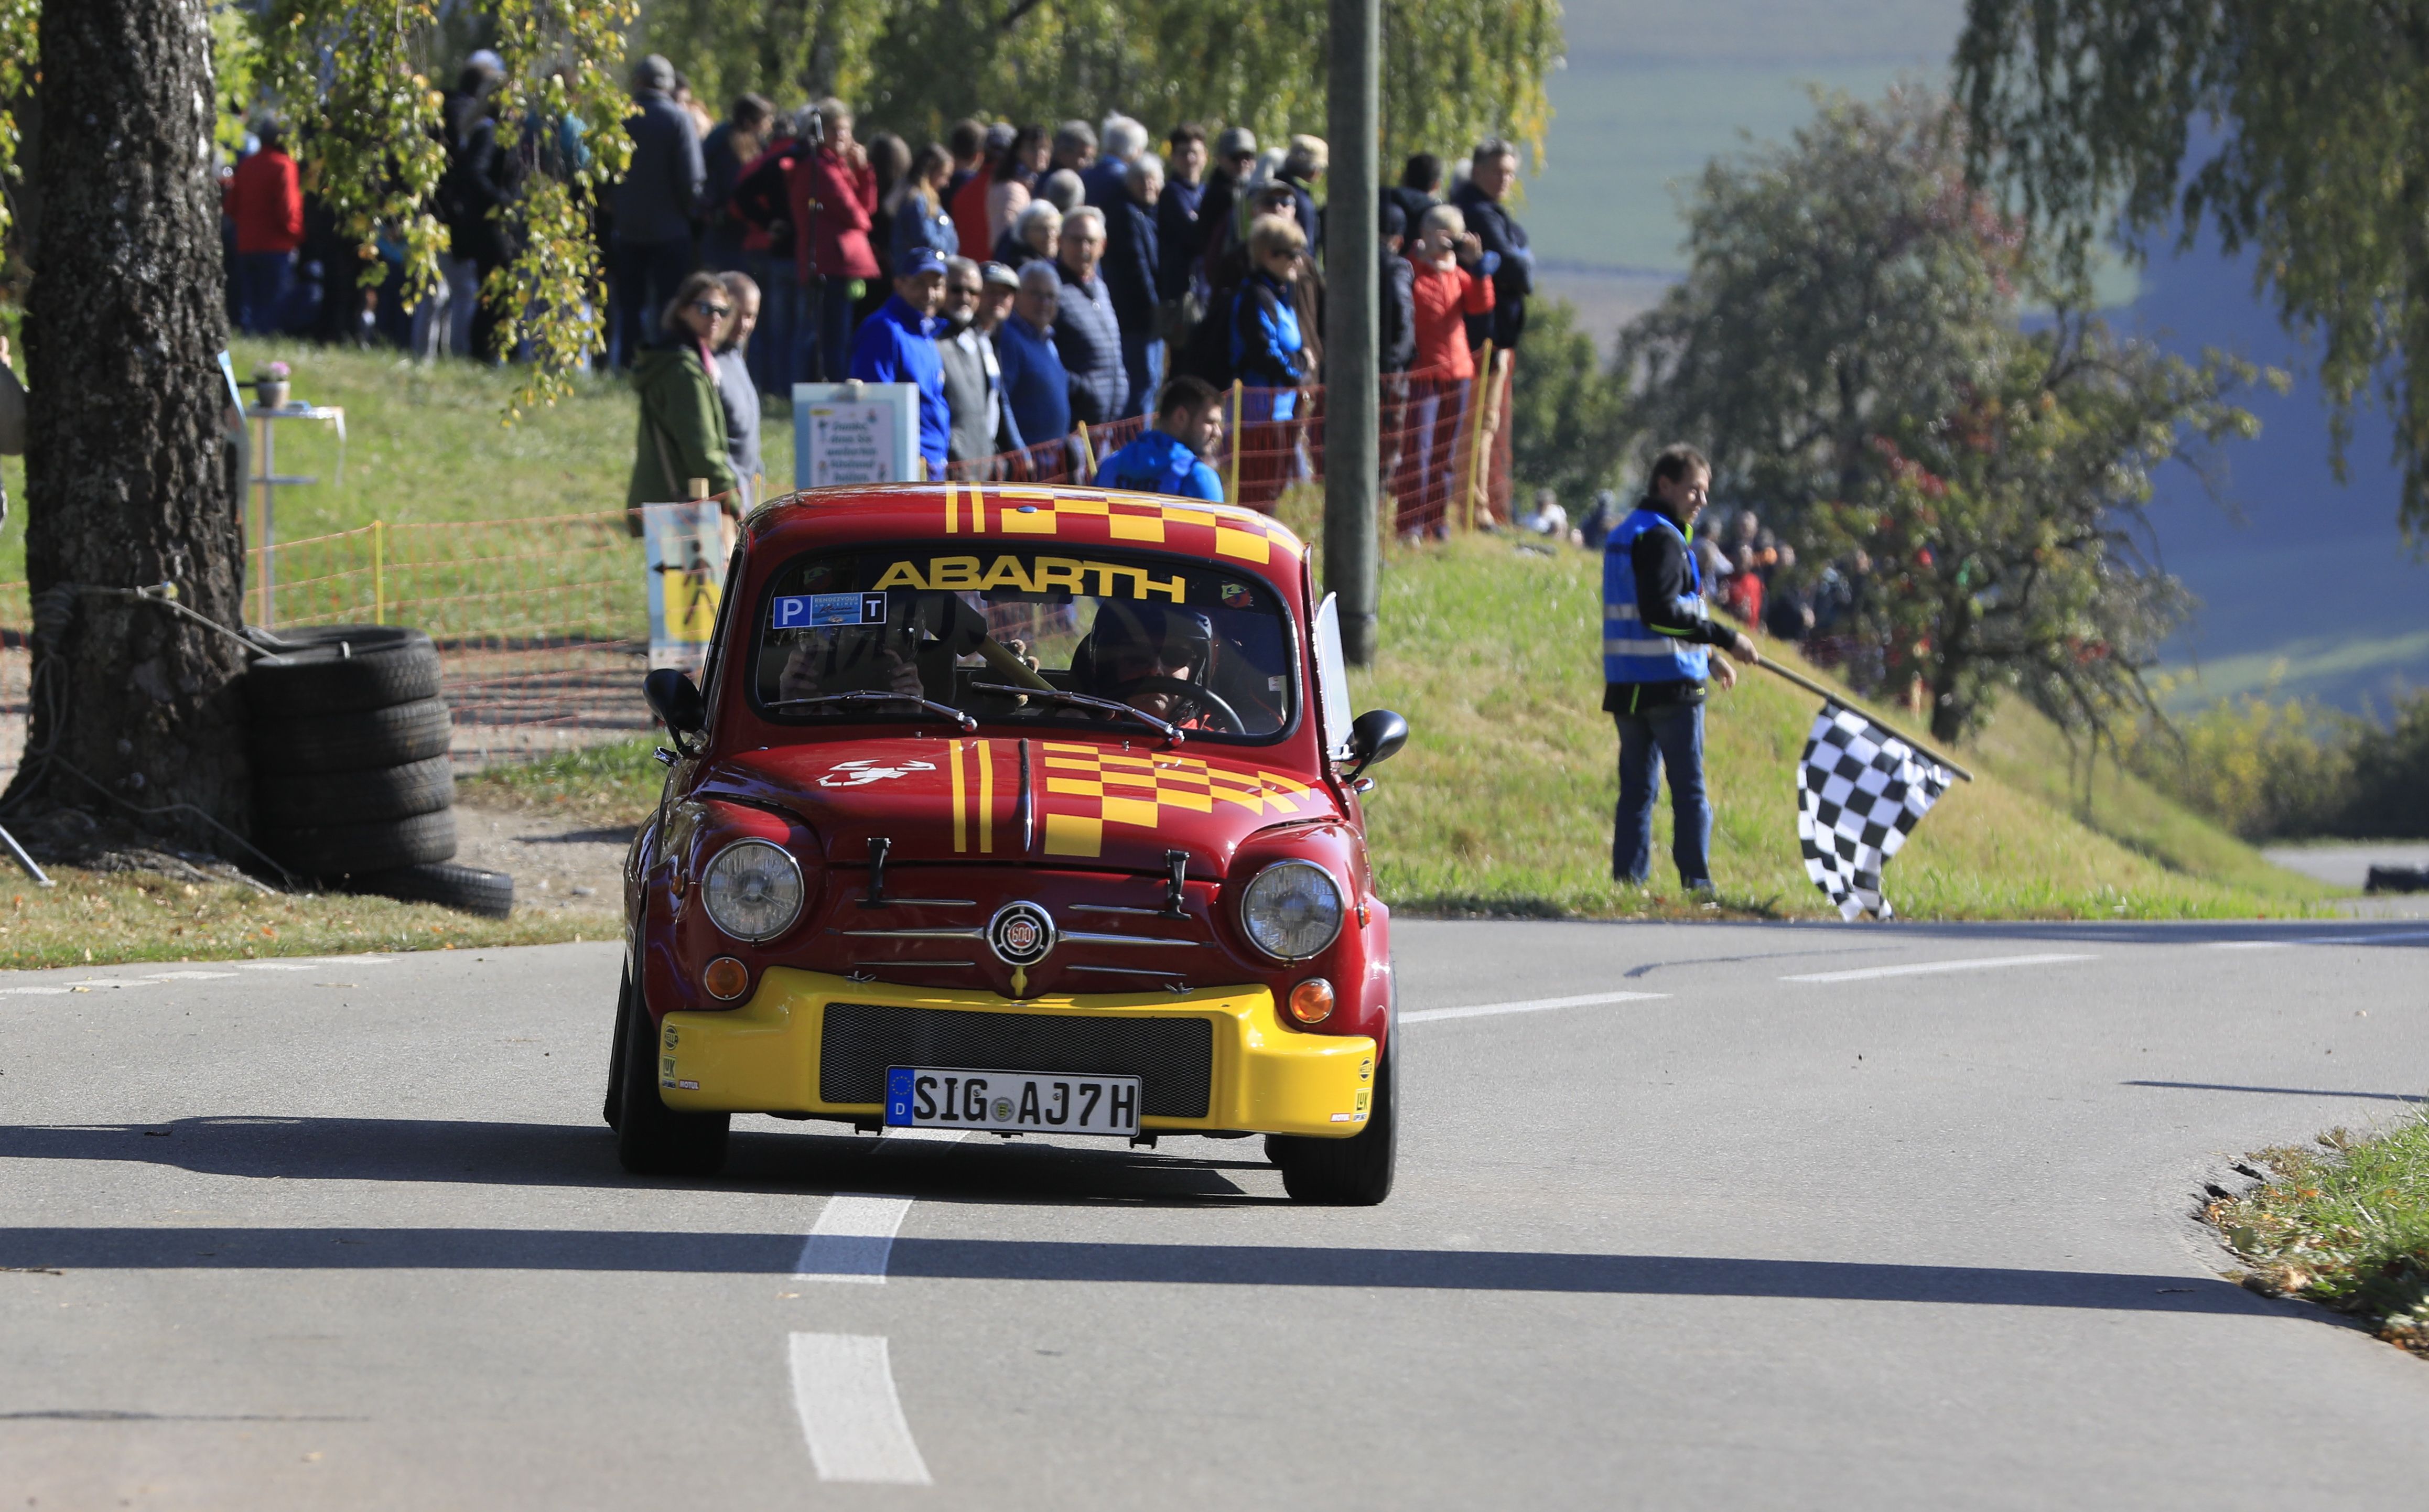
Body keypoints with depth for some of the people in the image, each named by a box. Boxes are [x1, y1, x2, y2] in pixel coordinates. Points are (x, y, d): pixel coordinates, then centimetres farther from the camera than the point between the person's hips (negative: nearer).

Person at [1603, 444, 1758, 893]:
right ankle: (1696, 882, -5)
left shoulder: (1623, 536, 18)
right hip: (1670, 684, -8)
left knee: (1636, 787, 9)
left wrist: (1707, 657, 25)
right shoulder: (1661, 539, -13)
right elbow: (1660, 613, -23)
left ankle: (1627, 878, 5)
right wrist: (1725, 638, -21)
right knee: (1690, 788, -3)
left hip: (1627, 686, 8)